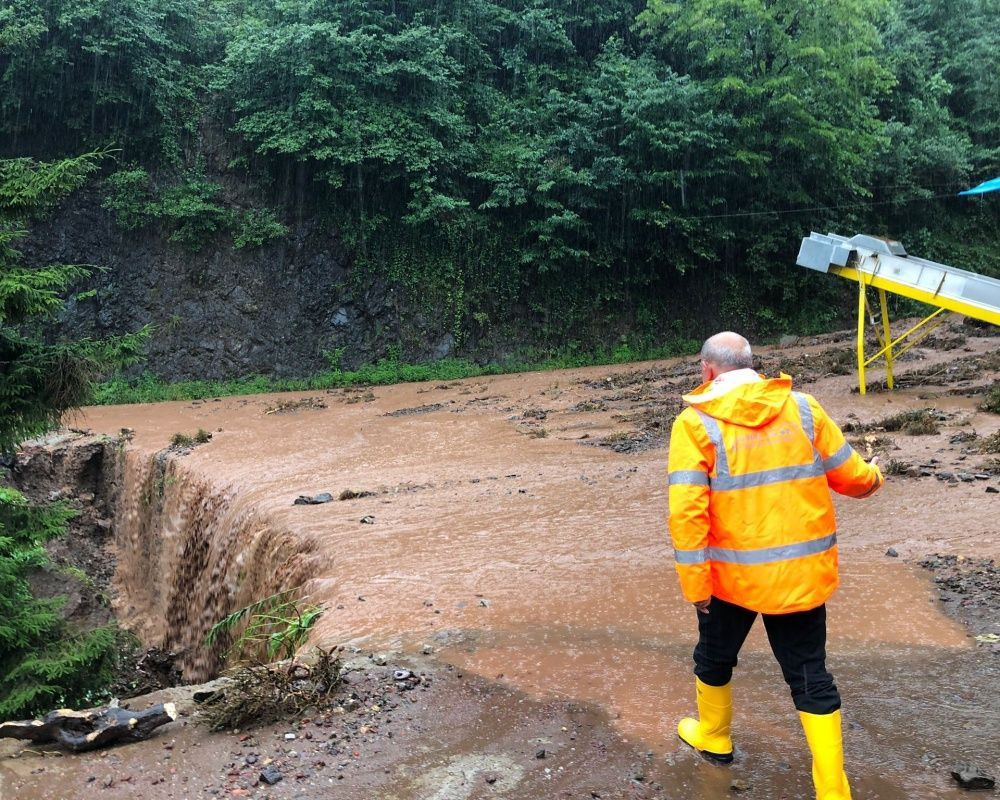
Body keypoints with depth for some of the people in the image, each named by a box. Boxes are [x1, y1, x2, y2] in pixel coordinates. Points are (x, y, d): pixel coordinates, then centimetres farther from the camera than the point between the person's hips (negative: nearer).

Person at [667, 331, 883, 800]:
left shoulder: (696, 423, -11)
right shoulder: (802, 408, -2)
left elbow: (686, 512, -19)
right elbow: (852, 477, 5)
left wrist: (695, 584, -11)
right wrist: (874, 477, 29)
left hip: (734, 573, -2)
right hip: (803, 571, 2)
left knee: (715, 658, 24)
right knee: (811, 678, 14)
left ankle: (713, 738, 46)